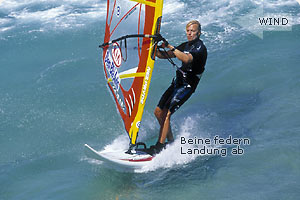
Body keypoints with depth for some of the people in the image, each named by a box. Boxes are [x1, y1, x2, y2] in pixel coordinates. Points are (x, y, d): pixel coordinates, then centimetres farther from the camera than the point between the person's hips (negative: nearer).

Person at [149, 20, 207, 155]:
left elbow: (187, 59, -32)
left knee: (166, 113, -18)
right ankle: (170, 141, 18)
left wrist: (169, 46, -35)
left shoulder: (200, 48, -12)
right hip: (177, 83, 9)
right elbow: (165, 55, 14)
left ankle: (159, 147, -16)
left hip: (187, 86, -9)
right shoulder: (185, 45, 15)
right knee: (158, 112, 7)